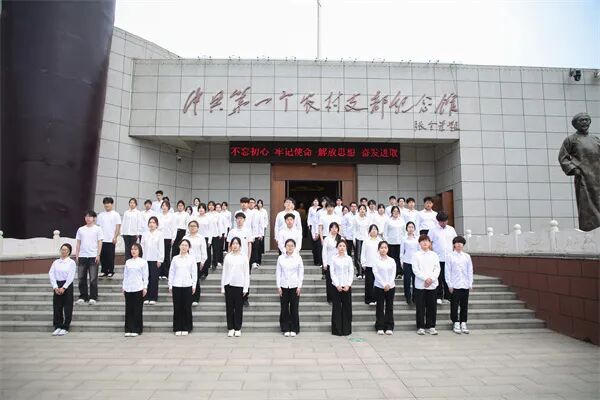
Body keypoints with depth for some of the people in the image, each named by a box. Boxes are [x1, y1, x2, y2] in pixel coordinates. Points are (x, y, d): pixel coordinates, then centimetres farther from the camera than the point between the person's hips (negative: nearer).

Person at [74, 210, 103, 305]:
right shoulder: (81, 229, 11)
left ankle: (93, 297, 7)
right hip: (82, 256, 4)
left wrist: (98, 255, -10)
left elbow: (100, 243, -2)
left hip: (93, 256, -4)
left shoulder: (97, 229, 1)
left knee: (93, 278, -1)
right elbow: (78, 243, 12)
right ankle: (83, 297, 18)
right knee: (81, 278, 6)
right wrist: (76, 255, 6)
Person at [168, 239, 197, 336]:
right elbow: (171, 272, 7)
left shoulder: (192, 259, 3)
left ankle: (186, 328, 15)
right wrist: (170, 285, 4)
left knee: (187, 307, 4)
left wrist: (194, 285, -1)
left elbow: (194, 273, 4)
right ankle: (178, 328, 16)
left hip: (187, 285, -1)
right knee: (177, 307, 5)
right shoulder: (175, 258, 5)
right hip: (176, 285, 1)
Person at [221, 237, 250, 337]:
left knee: (239, 308, 5)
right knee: (229, 307, 5)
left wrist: (246, 288, -4)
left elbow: (246, 273, 2)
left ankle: (238, 329, 15)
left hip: (239, 285, -1)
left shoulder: (244, 257, 2)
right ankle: (230, 328, 16)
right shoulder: (227, 256, 5)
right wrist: (222, 287, 3)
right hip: (229, 285, 1)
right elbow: (224, 272, 6)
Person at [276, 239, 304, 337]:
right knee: (284, 308, 5)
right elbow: (278, 272, 3)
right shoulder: (280, 258, 1)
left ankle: (294, 329, 16)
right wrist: (278, 286, -2)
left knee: (294, 308, 3)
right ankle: (286, 329, 17)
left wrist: (299, 286, -4)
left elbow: (301, 272, 2)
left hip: (294, 286, -1)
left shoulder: (298, 258, 0)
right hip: (284, 286, 1)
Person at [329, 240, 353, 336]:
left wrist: (348, 285, -8)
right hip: (336, 286, -2)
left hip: (347, 286, 2)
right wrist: (337, 285, -11)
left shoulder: (349, 258, 6)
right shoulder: (333, 258, 1)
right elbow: (332, 273, -3)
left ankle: (346, 329, 14)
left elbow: (351, 272, 3)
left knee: (347, 307, 4)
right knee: (336, 308, 2)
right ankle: (337, 329, 11)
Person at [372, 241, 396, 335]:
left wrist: (389, 284, -13)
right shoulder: (376, 261, -3)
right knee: (380, 307, 4)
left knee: (389, 307, 7)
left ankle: (389, 327, 15)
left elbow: (393, 273, 0)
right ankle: (380, 327, 12)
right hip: (379, 287, -2)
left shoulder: (392, 260, 5)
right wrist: (384, 285, -15)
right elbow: (376, 274, -9)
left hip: (390, 287, 2)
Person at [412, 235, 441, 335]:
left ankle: (431, 326, 17)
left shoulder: (434, 255, 8)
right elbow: (415, 270, -6)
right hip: (420, 285, -2)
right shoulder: (416, 255, 0)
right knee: (420, 307, 2)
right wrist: (425, 278, -15)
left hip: (432, 284, 2)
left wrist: (431, 279, -11)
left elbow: (437, 269, 3)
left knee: (432, 307, 7)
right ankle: (420, 327, 11)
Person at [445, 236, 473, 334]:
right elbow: (447, 271, -2)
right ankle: (456, 323, 13)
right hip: (455, 285, -3)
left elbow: (470, 271, 9)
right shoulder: (450, 256, -1)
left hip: (465, 285, 3)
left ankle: (463, 323, 19)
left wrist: (470, 284, 4)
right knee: (454, 305, 2)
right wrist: (449, 285, -6)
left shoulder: (467, 256, 7)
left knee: (464, 305, 9)